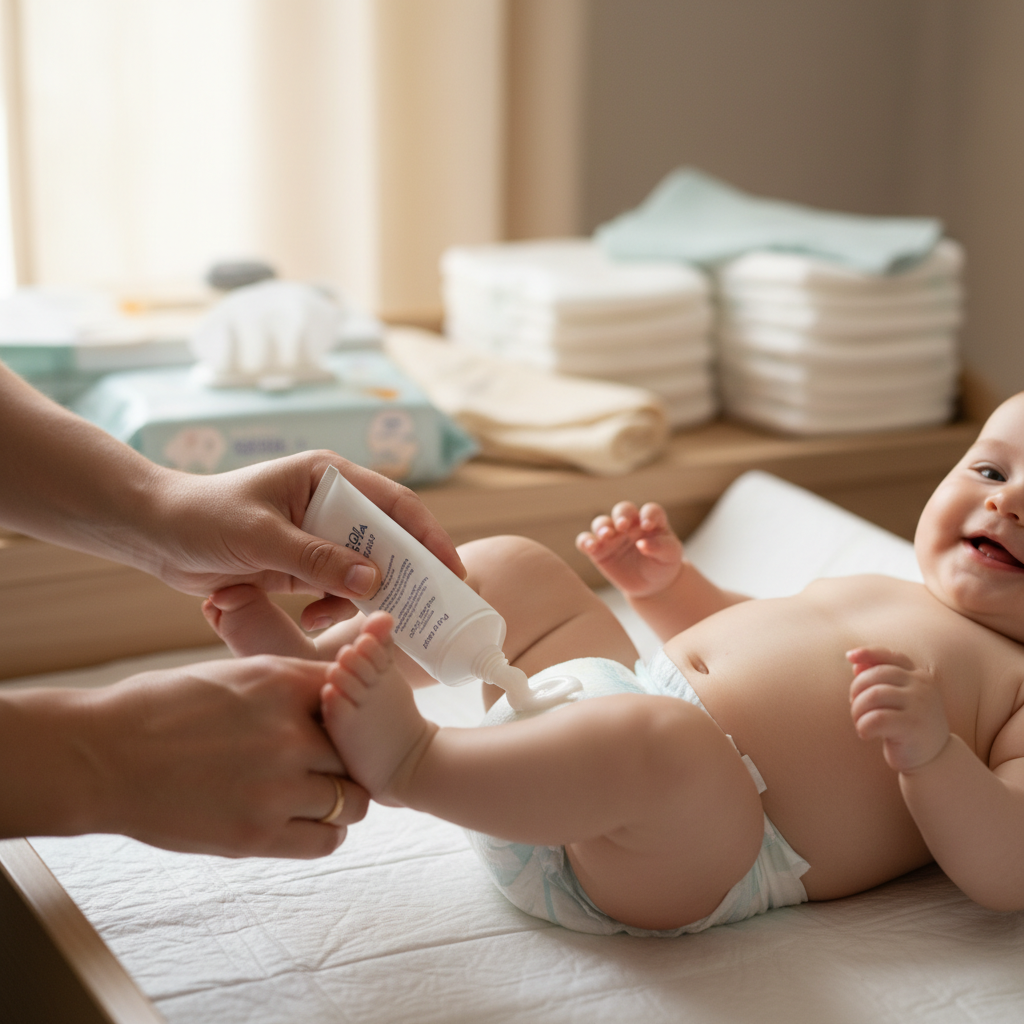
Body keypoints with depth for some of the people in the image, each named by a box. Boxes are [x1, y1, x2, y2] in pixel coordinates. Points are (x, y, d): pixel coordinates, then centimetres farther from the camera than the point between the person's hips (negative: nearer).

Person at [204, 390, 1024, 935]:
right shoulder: (876, 591, 26)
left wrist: (930, 750, -27)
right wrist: (669, 582, 22)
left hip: (705, 851, -9)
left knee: (659, 737, -43)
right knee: (513, 567, 16)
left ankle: (404, 757, -33)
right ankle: (316, 669, 4)